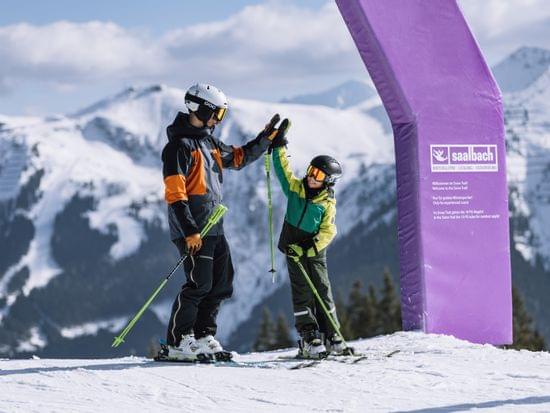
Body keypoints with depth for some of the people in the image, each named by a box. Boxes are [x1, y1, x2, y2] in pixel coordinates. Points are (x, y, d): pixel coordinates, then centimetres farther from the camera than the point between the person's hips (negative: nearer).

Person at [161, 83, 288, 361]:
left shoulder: (210, 143, 18)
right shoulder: (179, 145, -11)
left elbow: (239, 158, 34)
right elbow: (175, 193, -17)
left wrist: (266, 138, 25)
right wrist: (189, 231, -23)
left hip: (213, 227, 9)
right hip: (192, 229, -9)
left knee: (221, 283, 7)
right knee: (199, 284, -13)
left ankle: (202, 337, 14)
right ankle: (177, 343, -7)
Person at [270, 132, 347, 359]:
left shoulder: (328, 203, -5)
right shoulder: (295, 187, 2)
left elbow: (327, 232, -10)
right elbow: (283, 169, 2)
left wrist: (309, 249, -20)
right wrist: (278, 147, -10)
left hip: (315, 249, -1)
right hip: (293, 247, 1)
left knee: (322, 289, -1)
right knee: (302, 291, -4)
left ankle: (331, 335, 8)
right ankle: (309, 338, -9)